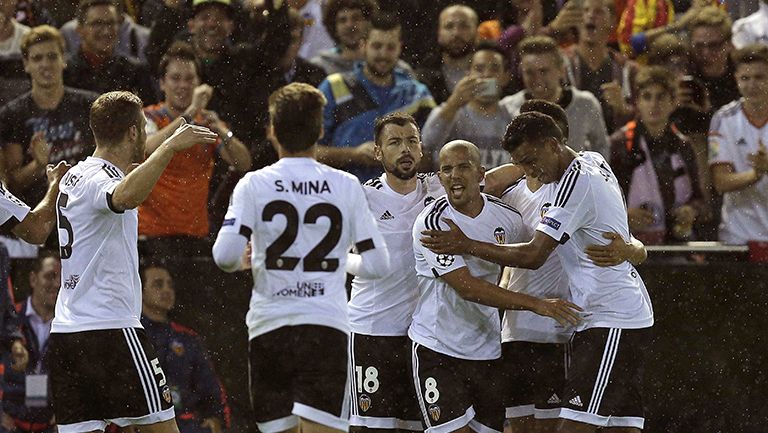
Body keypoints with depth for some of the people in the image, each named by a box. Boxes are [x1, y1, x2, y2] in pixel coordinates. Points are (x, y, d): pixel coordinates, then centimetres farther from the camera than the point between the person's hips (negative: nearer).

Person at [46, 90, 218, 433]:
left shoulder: (74, 176, 16)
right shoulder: (98, 180, -12)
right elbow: (126, 198, -38)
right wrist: (169, 147, -37)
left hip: (63, 332, 9)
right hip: (111, 328, -9)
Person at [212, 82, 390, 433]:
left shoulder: (254, 185, 0)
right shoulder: (346, 187, 3)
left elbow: (224, 256, -11)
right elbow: (377, 264, 4)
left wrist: (240, 263, 12)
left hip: (269, 328, 1)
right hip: (326, 326, -1)